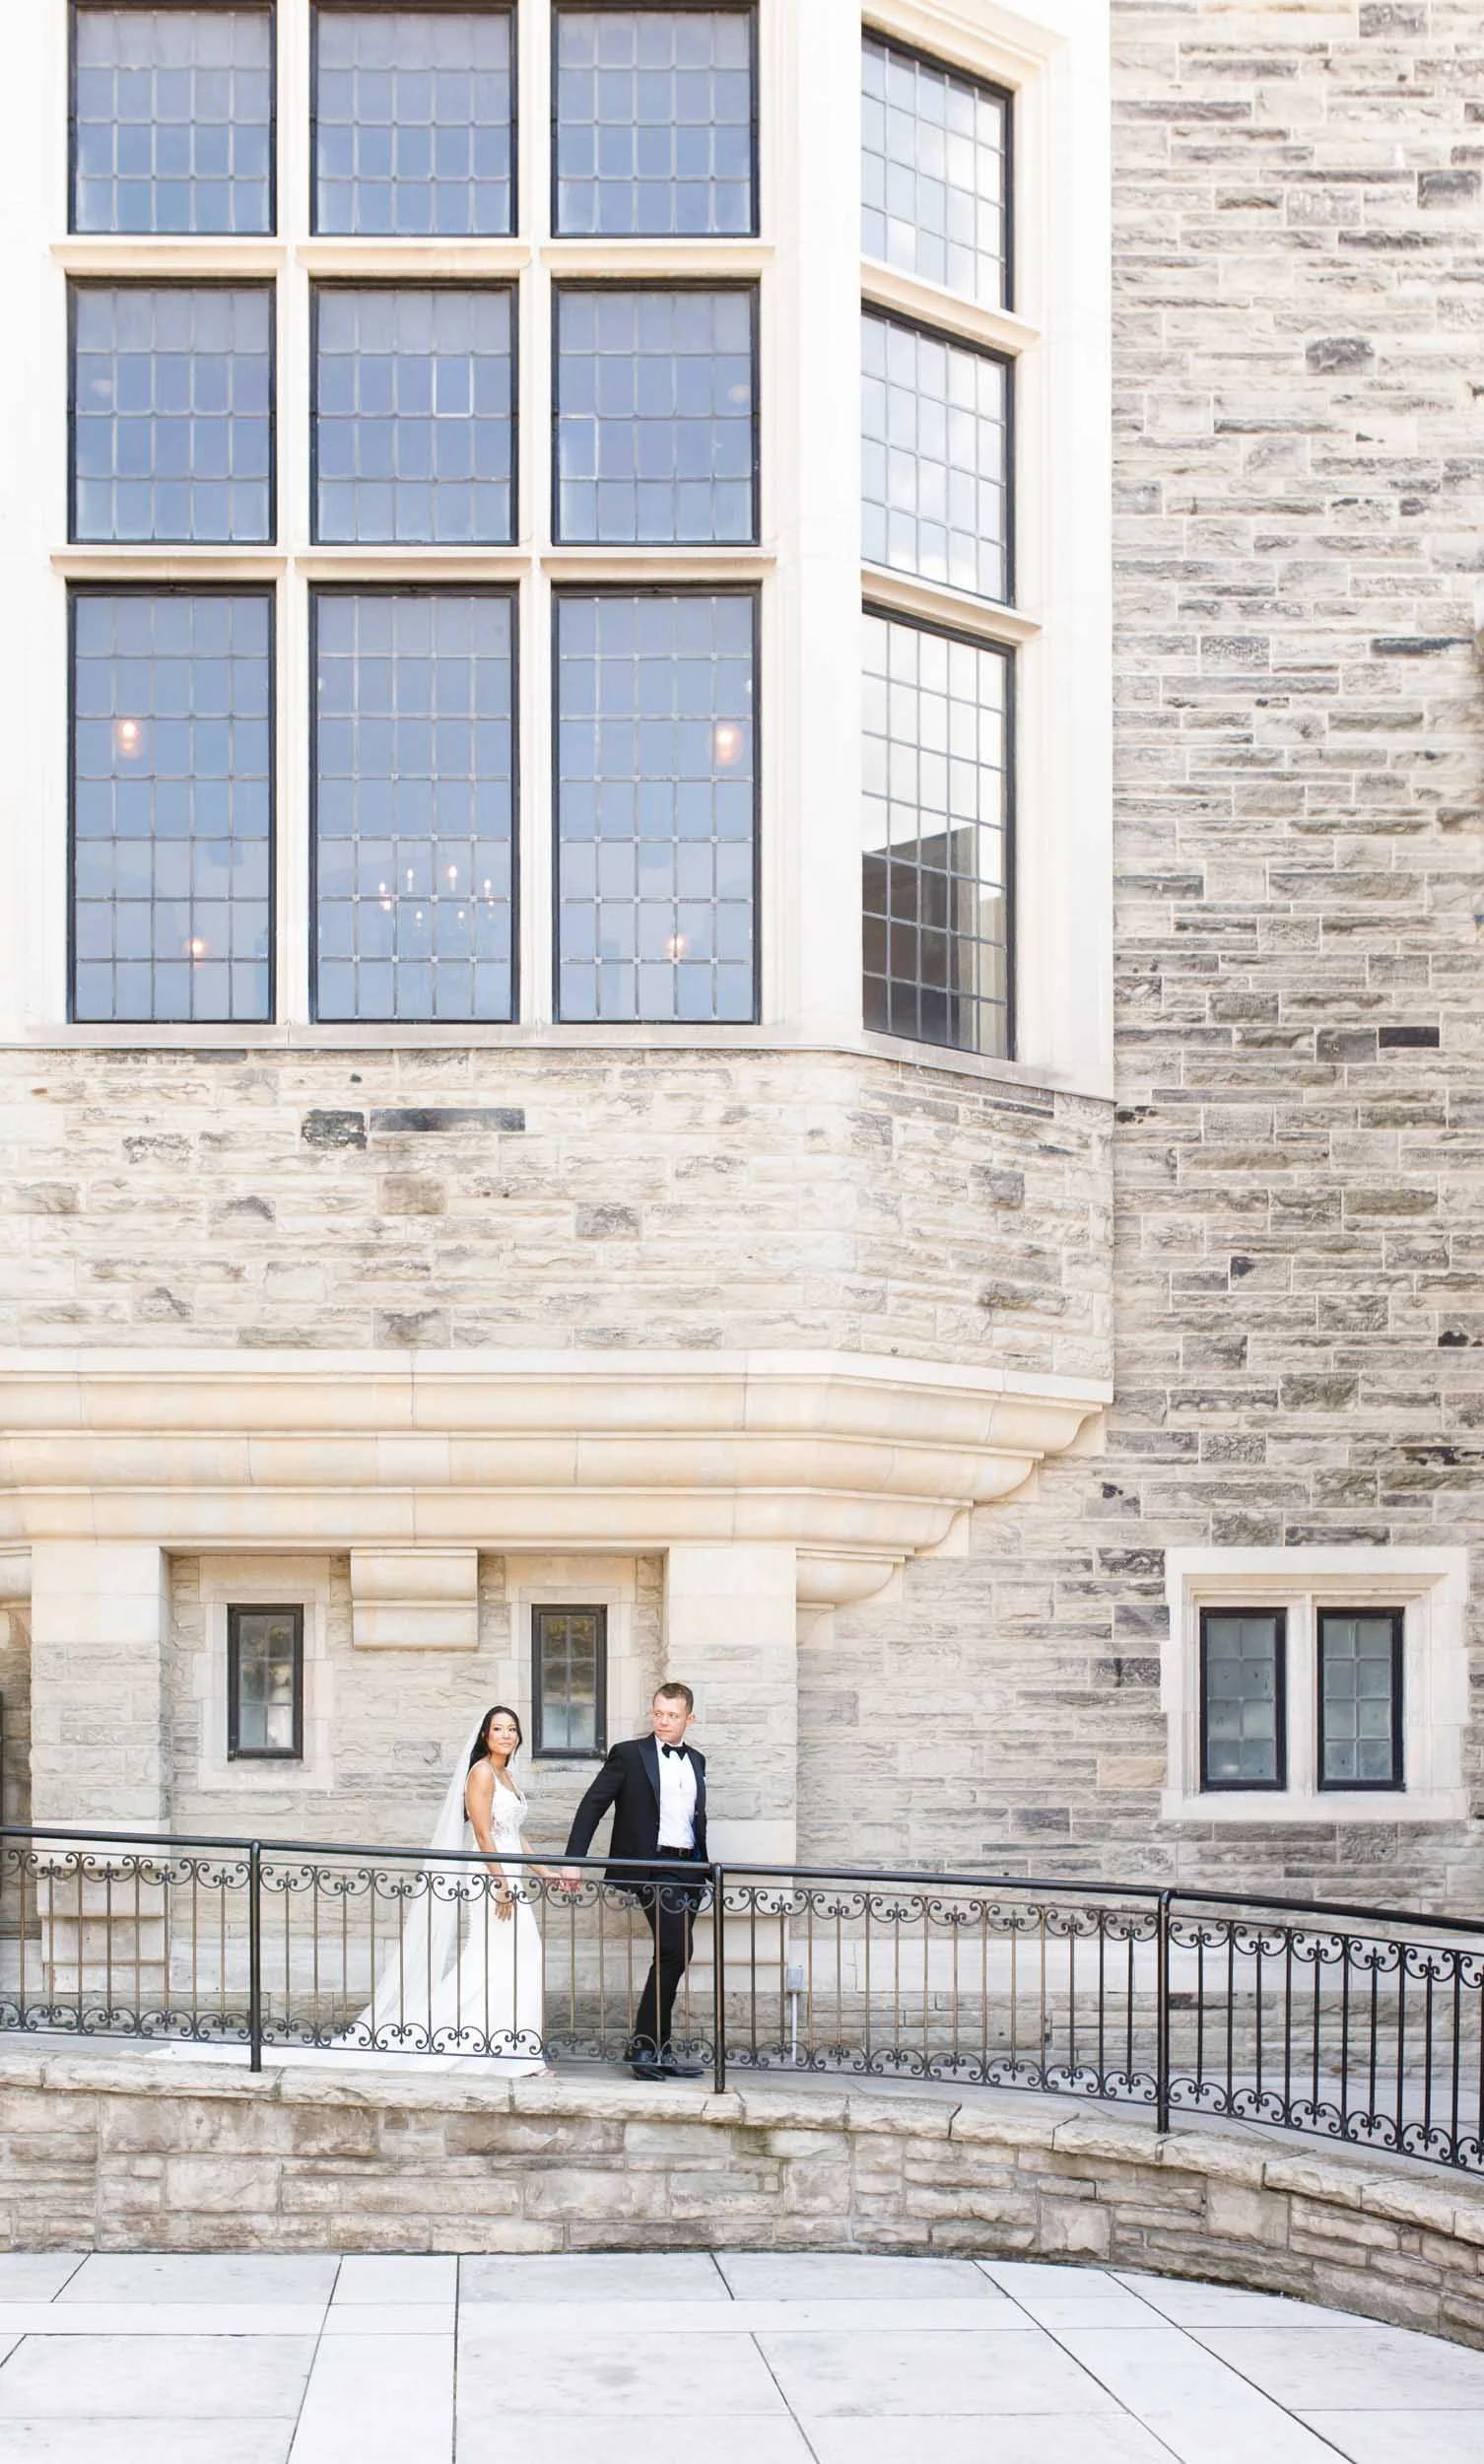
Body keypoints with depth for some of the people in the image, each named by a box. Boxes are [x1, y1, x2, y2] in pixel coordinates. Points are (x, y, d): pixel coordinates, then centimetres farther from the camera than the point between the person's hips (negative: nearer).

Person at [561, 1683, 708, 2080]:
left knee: (672, 1958, 8)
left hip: (688, 1868, 6)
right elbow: (592, 1806, -4)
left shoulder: (696, 1761, 16)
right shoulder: (629, 1754, -1)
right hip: (651, 1866, -6)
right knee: (676, 1949, -18)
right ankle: (646, 2045, -12)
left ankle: (656, 2048, 14)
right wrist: (574, 1861, -12)